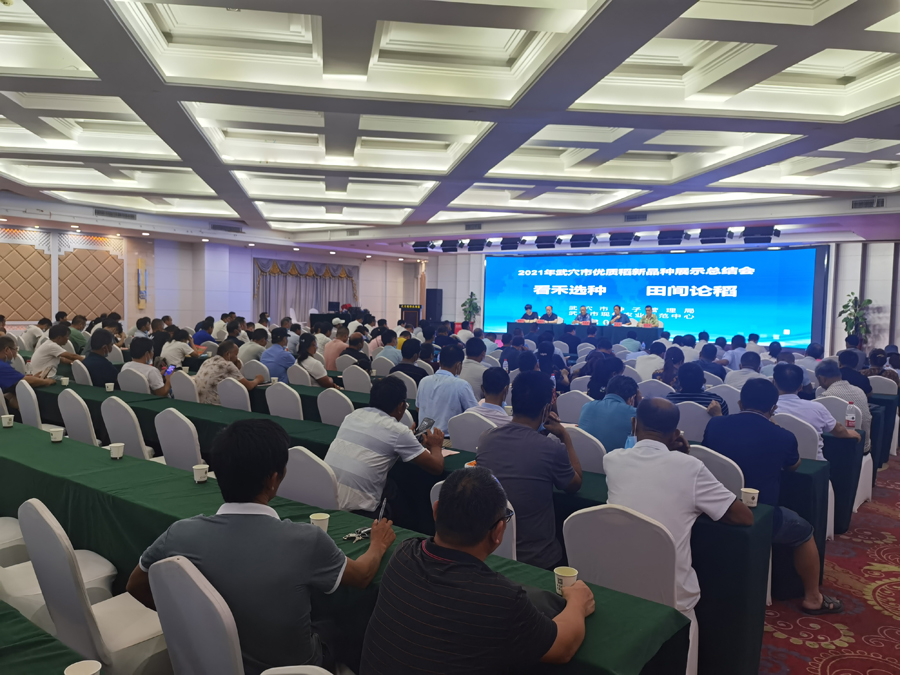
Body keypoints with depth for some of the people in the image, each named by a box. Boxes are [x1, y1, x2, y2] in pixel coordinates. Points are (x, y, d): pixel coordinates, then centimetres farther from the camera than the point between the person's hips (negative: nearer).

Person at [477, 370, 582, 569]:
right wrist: (566, 437, 6)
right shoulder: (552, 449, -22)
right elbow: (575, 484, 0)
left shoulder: (486, 438, -8)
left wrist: (538, 427, 16)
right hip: (538, 560, -5)